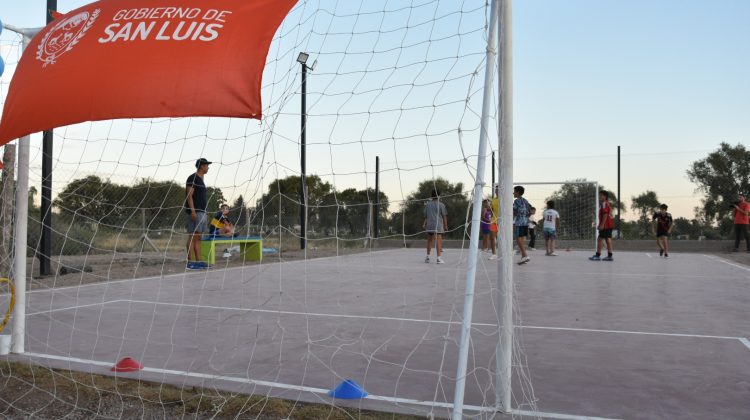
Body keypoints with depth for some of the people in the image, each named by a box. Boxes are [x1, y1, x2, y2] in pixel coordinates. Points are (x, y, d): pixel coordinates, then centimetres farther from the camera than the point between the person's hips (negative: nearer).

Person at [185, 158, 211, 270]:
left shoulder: (201, 180, 20)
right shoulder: (192, 178, -7)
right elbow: (189, 196, -14)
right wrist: (193, 211, -22)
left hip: (202, 212, 9)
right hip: (195, 212, -9)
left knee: (198, 237, 7)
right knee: (193, 236, -10)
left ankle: (198, 261, 9)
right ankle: (190, 262, -10)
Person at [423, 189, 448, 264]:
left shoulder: (428, 204, 8)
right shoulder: (441, 205, -3)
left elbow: (425, 216, 12)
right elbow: (444, 216, -2)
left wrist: (424, 224, 19)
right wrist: (445, 225, 5)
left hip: (429, 225, 4)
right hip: (438, 225, -4)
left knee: (429, 241, 15)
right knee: (438, 241, -5)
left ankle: (427, 257, 21)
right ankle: (439, 258, -10)